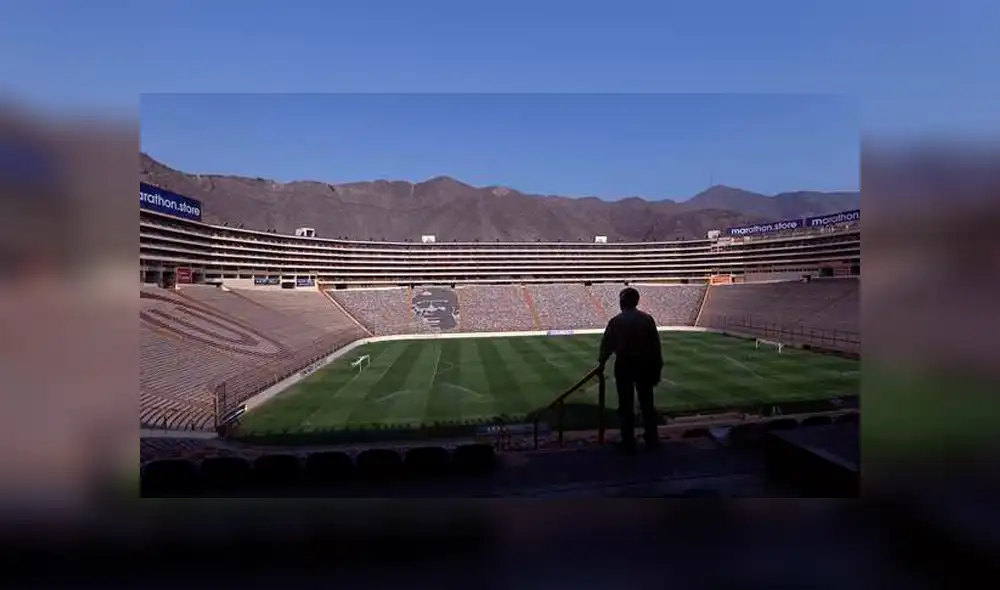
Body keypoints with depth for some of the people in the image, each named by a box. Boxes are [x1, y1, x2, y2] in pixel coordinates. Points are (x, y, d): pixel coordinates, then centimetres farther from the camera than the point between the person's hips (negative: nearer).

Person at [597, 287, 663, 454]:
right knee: (647, 404, 14)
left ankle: (628, 444, 11)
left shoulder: (616, 321, -8)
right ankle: (652, 440, 23)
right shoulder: (647, 318, -1)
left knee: (626, 406, 6)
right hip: (645, 365, 3)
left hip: (624, 365, -3)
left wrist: (601, 362, 14)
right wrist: (657, 367, 7)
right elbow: (656, 344, 0)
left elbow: (607, 344, -2)